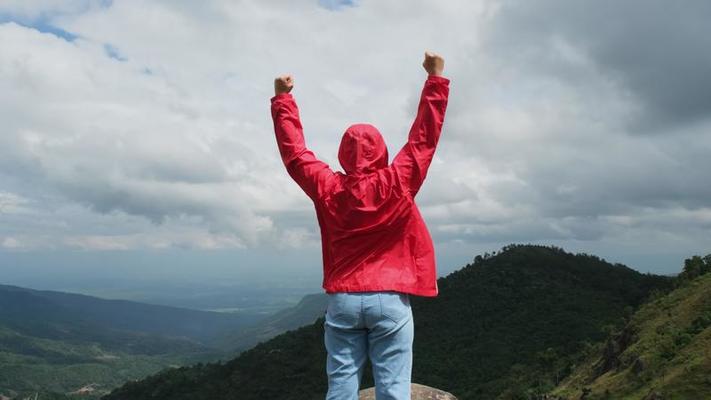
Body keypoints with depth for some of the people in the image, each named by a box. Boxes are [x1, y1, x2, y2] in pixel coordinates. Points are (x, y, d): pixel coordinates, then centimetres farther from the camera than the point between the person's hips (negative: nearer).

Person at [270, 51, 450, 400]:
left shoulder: (328, 189, 0)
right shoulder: (398, 184, -6)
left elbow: (294, 151, 10)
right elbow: (424, 138, -1)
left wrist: (282, 100, 21)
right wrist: (436, 78, 6)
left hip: (342, 300, 2)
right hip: (390, 300, -2)